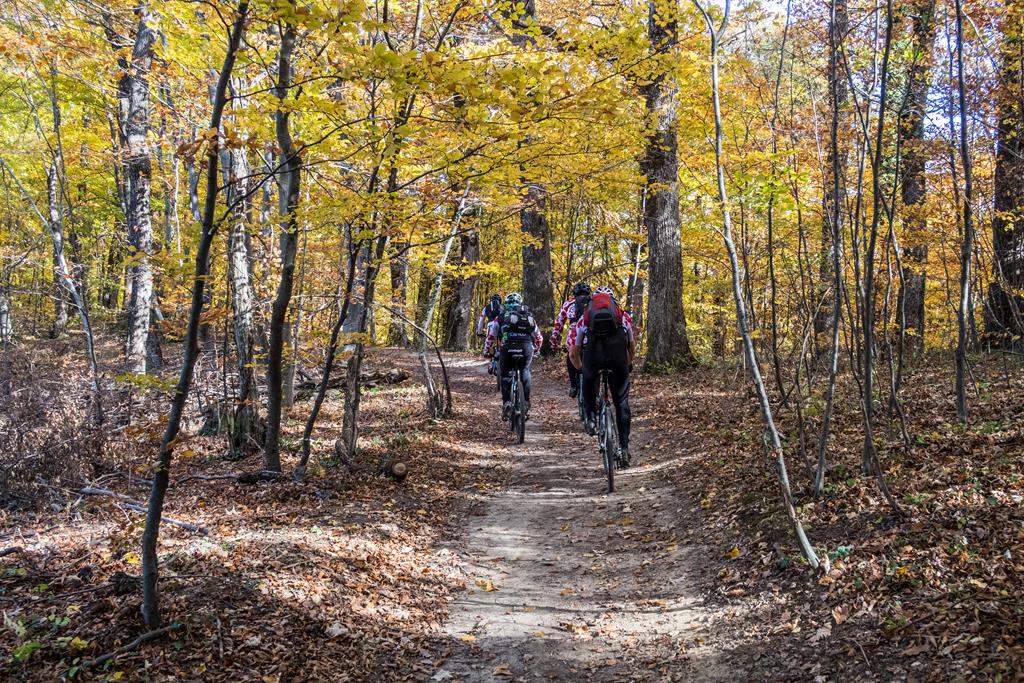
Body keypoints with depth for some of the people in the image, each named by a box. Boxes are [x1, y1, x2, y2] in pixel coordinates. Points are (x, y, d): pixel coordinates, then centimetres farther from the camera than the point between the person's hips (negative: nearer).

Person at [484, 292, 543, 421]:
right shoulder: (529, 316, 26)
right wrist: (535, 350, 46)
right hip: (526, 348, 1)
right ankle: (526, 404, 17)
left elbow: (490, 337, 19)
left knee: (505, 376, 19)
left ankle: (506, 403, 3)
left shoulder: (501, 317, 20)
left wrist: (487, 352, 33)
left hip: (507, 348, -1)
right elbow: (539, 338, 30)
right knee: (525, 371, 26)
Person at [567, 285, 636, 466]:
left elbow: (573, 353, 31)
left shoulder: (584, 318, 30)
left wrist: (580, 369, 49)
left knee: (588, 382, 34)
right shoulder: (623, 316, 32)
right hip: (617, 354, 0)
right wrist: (628, 365, 56)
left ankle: (591, 418, 19)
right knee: (622, 402, 12)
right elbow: (632, 348, 38)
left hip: (592, 354, 0)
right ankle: (624, 447, 10)